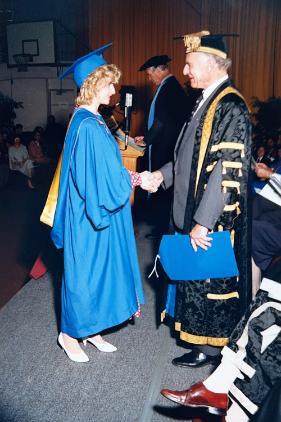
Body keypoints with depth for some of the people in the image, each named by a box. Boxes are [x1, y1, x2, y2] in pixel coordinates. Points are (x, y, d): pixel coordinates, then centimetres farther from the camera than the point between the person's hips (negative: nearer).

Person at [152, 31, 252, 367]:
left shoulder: (230, 107, -19)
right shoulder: (208, 101, 10)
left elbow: (228, 171, -24)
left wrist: (203, 222, -23)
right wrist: (163, 174, 7)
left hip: (213, 219, -9)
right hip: (193, 213, 9)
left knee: (209, 279, 5)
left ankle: (209, 347, 25)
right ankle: (199, 333, 39)